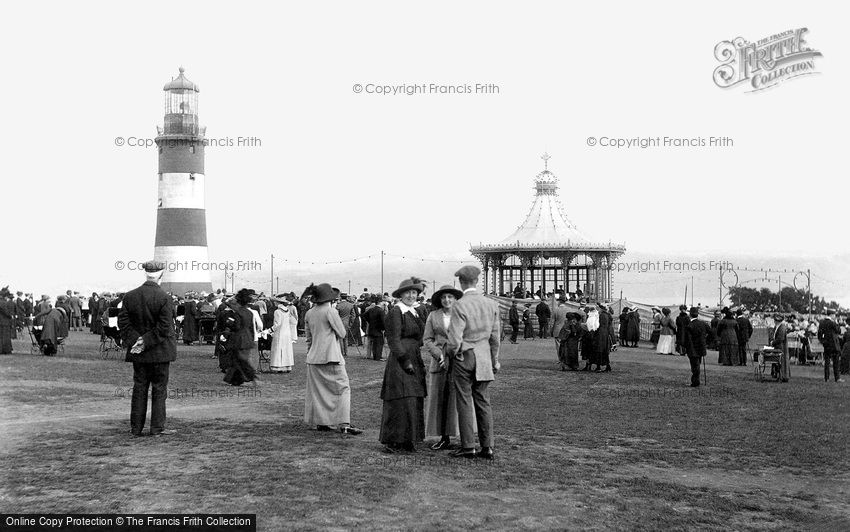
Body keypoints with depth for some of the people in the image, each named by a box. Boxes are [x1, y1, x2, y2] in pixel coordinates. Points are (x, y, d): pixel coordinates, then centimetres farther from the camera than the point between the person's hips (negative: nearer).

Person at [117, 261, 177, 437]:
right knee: (159, 389, 4)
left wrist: (135, 341, -4)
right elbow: (164, 327, -17)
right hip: (160, 352, -4)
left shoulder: (130, 296, 1)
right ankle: (158, 427, 5)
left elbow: (123, 322, 0)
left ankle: (136, 428, 14)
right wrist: (146, 342, -11)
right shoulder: (163, 297, -13)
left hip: (138, 353, 4)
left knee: (139, 388, 11)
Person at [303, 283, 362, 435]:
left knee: (318, 389, 13)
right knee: (342, 388, -3)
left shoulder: (309, 314, 8)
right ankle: (344, 424, -9)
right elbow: (342, 333, -7)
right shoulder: (330, 311, -12)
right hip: (331, 356, -7)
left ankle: (320, 422, 16)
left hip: (314, 357, 7)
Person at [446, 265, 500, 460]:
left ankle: (468, 447, 4)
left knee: (464, 402, 2)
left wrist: (451, 352, 5)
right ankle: (487, 447, 9)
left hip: (464, 357, -5)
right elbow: (495, 336, 8)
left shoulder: (459, 306, -14)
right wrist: (495, 361, 19)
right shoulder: (491, 304, 2)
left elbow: (455, 340, -16)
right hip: (484, 357, 5)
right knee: (483, 402, 9)